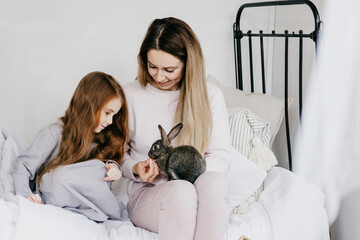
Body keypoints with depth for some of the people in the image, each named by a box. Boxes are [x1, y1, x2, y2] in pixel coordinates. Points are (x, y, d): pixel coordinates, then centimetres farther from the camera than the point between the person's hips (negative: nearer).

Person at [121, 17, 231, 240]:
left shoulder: (210, 95, 5)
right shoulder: (130, 95, 3)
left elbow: (221, 160, 2)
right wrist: (136, 169, -13)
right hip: (146, 193, -1)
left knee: (214, 181, -35)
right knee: (182, 191, -36)